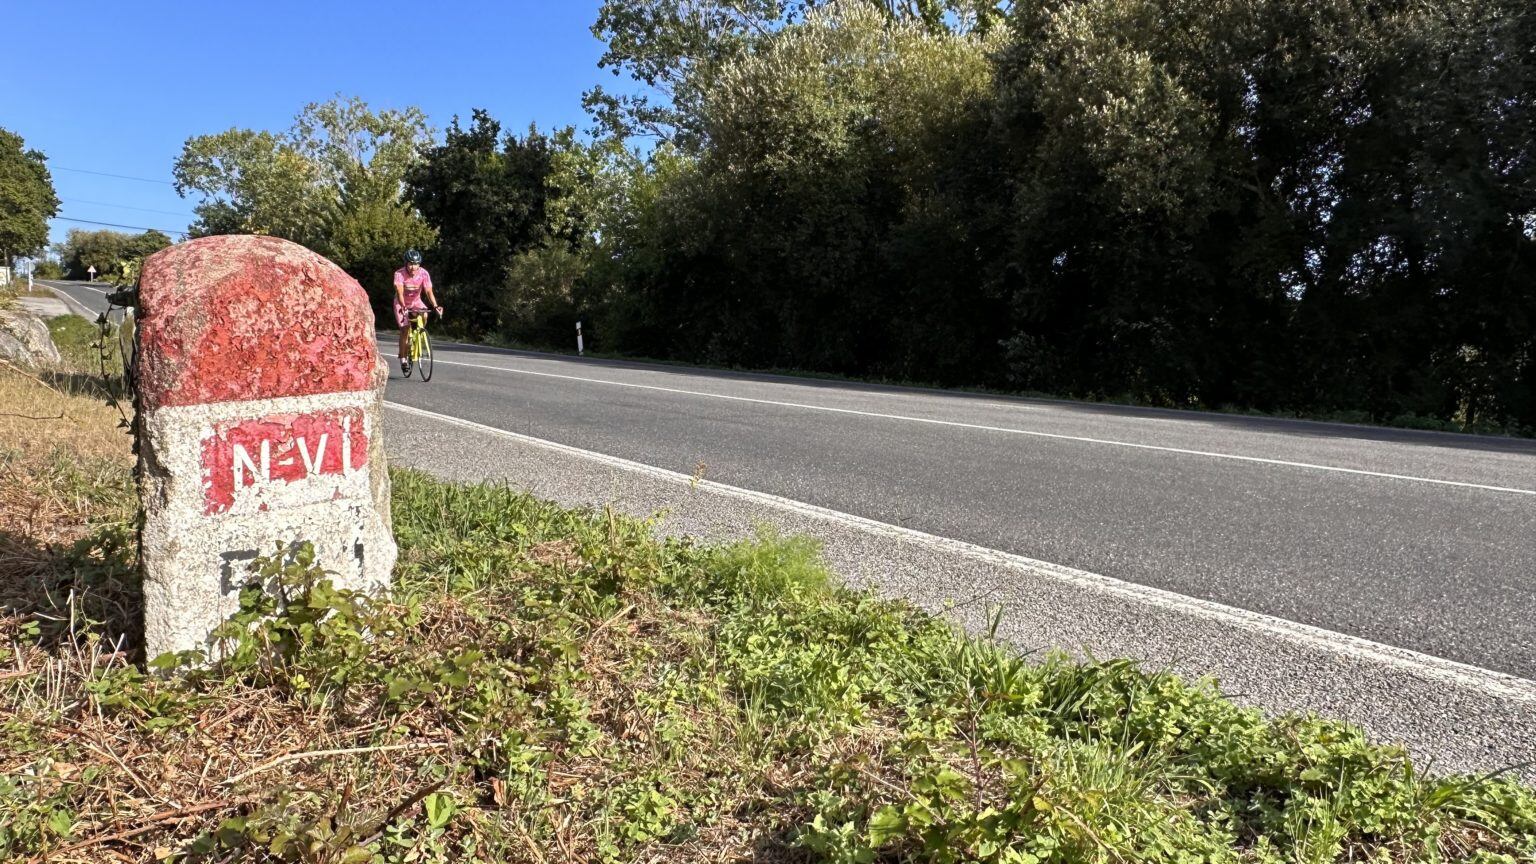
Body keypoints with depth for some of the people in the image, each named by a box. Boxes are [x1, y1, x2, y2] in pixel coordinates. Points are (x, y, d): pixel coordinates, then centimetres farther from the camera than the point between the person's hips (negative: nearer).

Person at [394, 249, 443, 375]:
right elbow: (399, 292, -35)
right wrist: (403, 307, -51)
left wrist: (435, 306, -43)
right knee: (405, 329, -14)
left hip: (415, 301, 2)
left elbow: (429, 291, -27)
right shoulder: (399, 274, -27)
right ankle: (403, 359, -2)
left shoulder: (424, 273, -21)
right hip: (402, 304, -2)